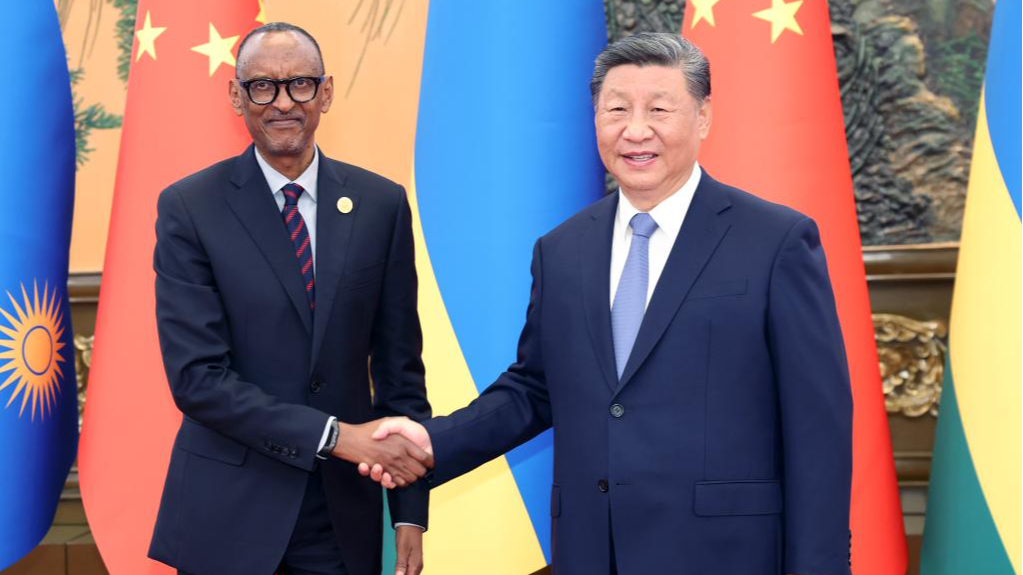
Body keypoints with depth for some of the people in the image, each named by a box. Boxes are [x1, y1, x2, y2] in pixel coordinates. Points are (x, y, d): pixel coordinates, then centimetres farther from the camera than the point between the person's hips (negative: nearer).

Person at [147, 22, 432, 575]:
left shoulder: (381, 203, 1)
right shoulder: (188, 209, -7)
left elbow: (399, 364, 4)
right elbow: (197, 377, -13)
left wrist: (410, 511, 1)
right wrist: (336, 436, -20)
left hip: (345, 513, 2)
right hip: (229, 513, -2)